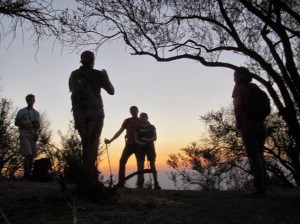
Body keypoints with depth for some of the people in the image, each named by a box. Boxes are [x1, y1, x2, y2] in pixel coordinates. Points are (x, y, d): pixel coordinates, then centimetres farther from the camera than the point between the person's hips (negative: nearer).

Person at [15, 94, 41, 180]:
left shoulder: (36, 113, 18)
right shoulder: (22, 111, 7)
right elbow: (16, 123, 5)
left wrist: (36, 125, -5)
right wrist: (24, 125, -13)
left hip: (33, 136, 4)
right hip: (24, 136, -4)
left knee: (32, 156, -2)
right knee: (28, 155, -16)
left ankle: (29, 174, 4)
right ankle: (26, 174, -11)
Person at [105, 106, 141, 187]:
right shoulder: (127, 121, 8)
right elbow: (120, 131, 6)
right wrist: (110, 140, -1)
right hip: (129, 144, 1)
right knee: (122, 161, -10)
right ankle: (121, 182, -8)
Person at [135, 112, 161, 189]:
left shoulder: (152, 127, 8)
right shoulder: (138, 128, 10)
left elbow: (155, 138, 2)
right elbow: (136, 139, 8)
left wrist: (148, 140, -16)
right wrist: (140, 142, -14)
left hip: (150, 147, -1)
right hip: (141, 147, 1)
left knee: (152, 165, -4)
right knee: (140, 166, -4)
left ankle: (156, 184, -3)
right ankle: (140, 184, -2)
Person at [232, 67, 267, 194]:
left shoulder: (238, 87, -1)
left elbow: (237, 106, -14)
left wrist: (238, 122, -5)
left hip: (247, 125, -6)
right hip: (260, 125, 7)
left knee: (253, 157, -6)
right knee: (259, 156, 13)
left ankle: (259, 187, -7)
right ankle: (263, 186, 13)